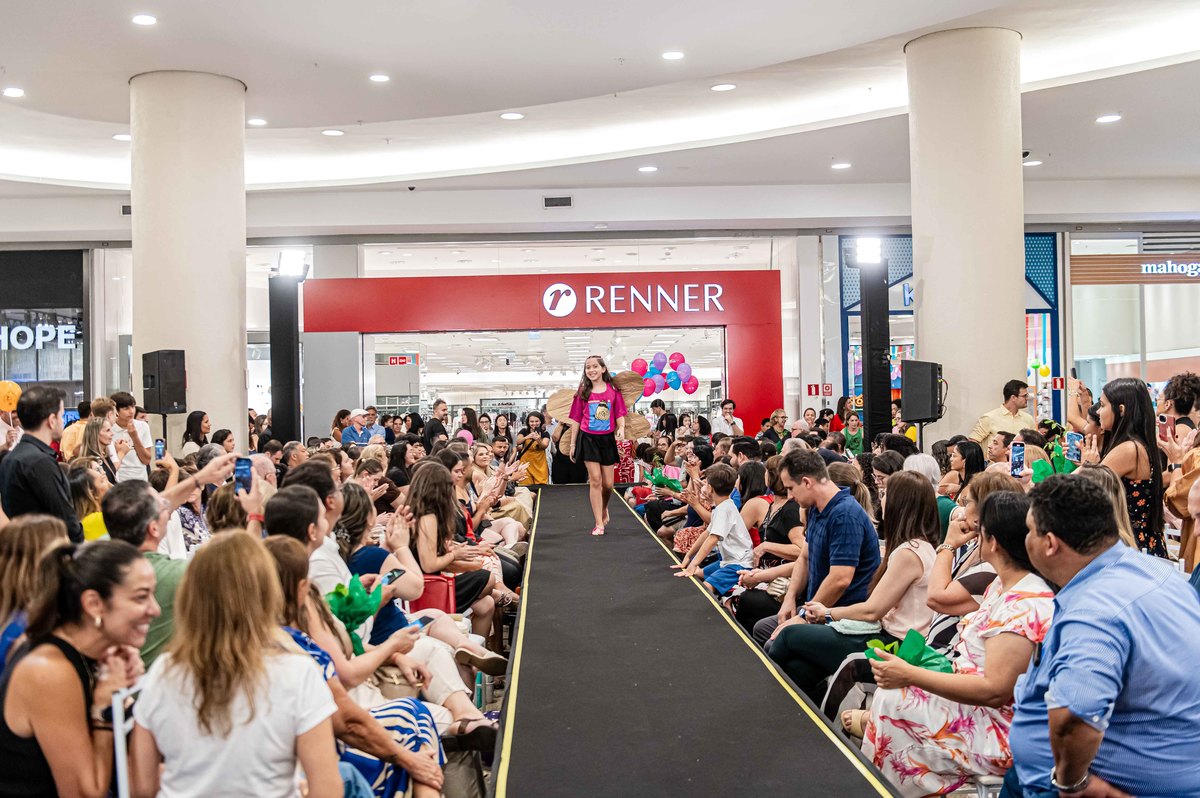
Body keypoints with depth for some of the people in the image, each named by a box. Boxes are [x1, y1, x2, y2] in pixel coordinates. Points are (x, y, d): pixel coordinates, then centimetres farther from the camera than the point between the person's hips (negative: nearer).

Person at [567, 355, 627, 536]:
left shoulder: (613, 389, 1)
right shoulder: (583, 391, 1)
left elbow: (619, 414, 4)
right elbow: (576, 419, 5)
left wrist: (621, 428, -17)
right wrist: (573, 444, 5)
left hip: (607, 439, 1)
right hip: (588, 438, -1)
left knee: (607, 484, 5)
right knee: (595, 480, -6)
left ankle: (604, 508, 38)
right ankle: (599, 524, -1)